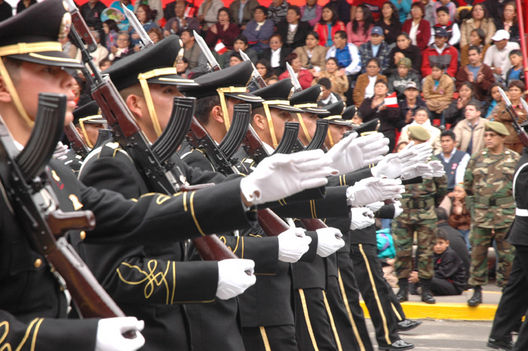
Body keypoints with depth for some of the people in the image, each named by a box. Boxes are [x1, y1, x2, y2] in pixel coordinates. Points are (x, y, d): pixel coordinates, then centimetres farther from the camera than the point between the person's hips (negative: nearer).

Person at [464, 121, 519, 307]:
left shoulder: (515, 159, 4)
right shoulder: (477, 159, 10)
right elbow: (467, 185, 16)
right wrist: (478, 192, 3)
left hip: (507, 216, -2)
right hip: (480, 215, 2)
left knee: (507, 256, 2)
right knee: (478, 254, 4)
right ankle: (477, 290, 13)